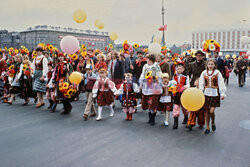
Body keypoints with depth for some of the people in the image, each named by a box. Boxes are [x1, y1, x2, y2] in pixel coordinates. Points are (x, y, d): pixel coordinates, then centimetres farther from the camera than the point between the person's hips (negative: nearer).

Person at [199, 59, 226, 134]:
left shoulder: (217, 73, -3)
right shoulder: (204, 73, 4)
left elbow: (221, 84, -2)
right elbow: (201, 84, 7)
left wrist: (222, 94, -5)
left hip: (215, 94, -2)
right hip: (206, 93, 3)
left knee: (211, 111, -10)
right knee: (207, 111, 7)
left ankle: (213, 123, 22)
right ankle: (207, 127, 20)